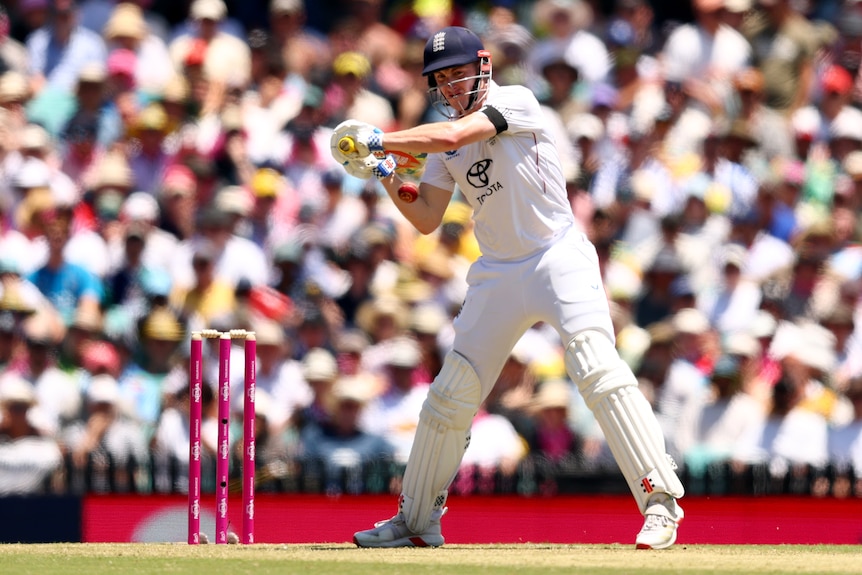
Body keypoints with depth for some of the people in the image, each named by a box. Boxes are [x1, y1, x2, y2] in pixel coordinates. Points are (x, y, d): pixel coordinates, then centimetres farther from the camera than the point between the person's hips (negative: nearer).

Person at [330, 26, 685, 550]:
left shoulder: (517, 102, -8)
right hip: (499, 272, 7)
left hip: (559, 256, -7)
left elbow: (453, 135, -23)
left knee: (599, 369, -24)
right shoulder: (445, 140, 11)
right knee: (452, 392, 7)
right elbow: (427, 220, 10)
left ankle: (661, 501, -23)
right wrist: (390, 182, -6)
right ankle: (417, 521, 19)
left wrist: (377, 140, -16)